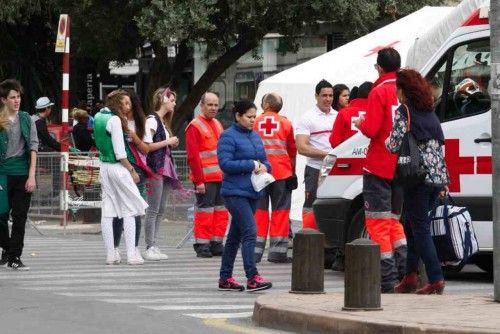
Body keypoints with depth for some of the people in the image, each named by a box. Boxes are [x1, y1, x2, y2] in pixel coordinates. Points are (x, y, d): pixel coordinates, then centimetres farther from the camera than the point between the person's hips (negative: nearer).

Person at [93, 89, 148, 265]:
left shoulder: (98, 117, 10)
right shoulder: (114, 120, -15)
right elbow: (119, 152, -16)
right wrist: (131, 171, -9)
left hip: (104, 167, 8)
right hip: (118, 167, -8)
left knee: (107, 211, 6)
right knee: (129, 211, -2)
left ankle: (110, 254, 7)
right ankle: (131, 255, -6)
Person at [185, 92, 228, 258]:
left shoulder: (218, 125, 19)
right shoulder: (195, 126, -7)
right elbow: (192, 156, -12)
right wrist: (199, 180, -17)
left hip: (221, 177, 8)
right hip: (205, 179, -8)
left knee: (221, 211, 9)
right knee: (205, 211, -6)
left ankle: (216, 244, 15)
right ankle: (202, 246, -1)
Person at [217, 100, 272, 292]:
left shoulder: (255, 136, 15)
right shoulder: (228, 136, -8)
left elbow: (264, 160, 21)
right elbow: (225, 163, -17)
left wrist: (264, 166, -3)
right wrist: (252, 165, -15)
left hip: (252, 192, 8)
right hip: (235, 192, -8)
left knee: (235, 236, 12)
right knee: (249, 233, -17)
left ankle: (225, 278, 18)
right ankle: (252, 278, -21)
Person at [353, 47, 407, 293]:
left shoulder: (380, 91, -12)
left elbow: (371, 129, -18)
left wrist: (360, 123, 5)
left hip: (379, 167, -6)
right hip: (402, 168, 6)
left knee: (378, 222, -2)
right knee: (393, 220, 20)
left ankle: (387, 279, -7)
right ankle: (406, 270, 9)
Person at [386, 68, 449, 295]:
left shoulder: (403, 112, -7)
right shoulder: (430, 113, 17)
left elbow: (394, 145, -15)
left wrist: (384, 139, 7)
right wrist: (444, 180, 19)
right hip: (438, 178, 7)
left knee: (420, 229, -3)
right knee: (412, 225, 16)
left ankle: (436, 279, -9)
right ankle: (411, 276, 15)